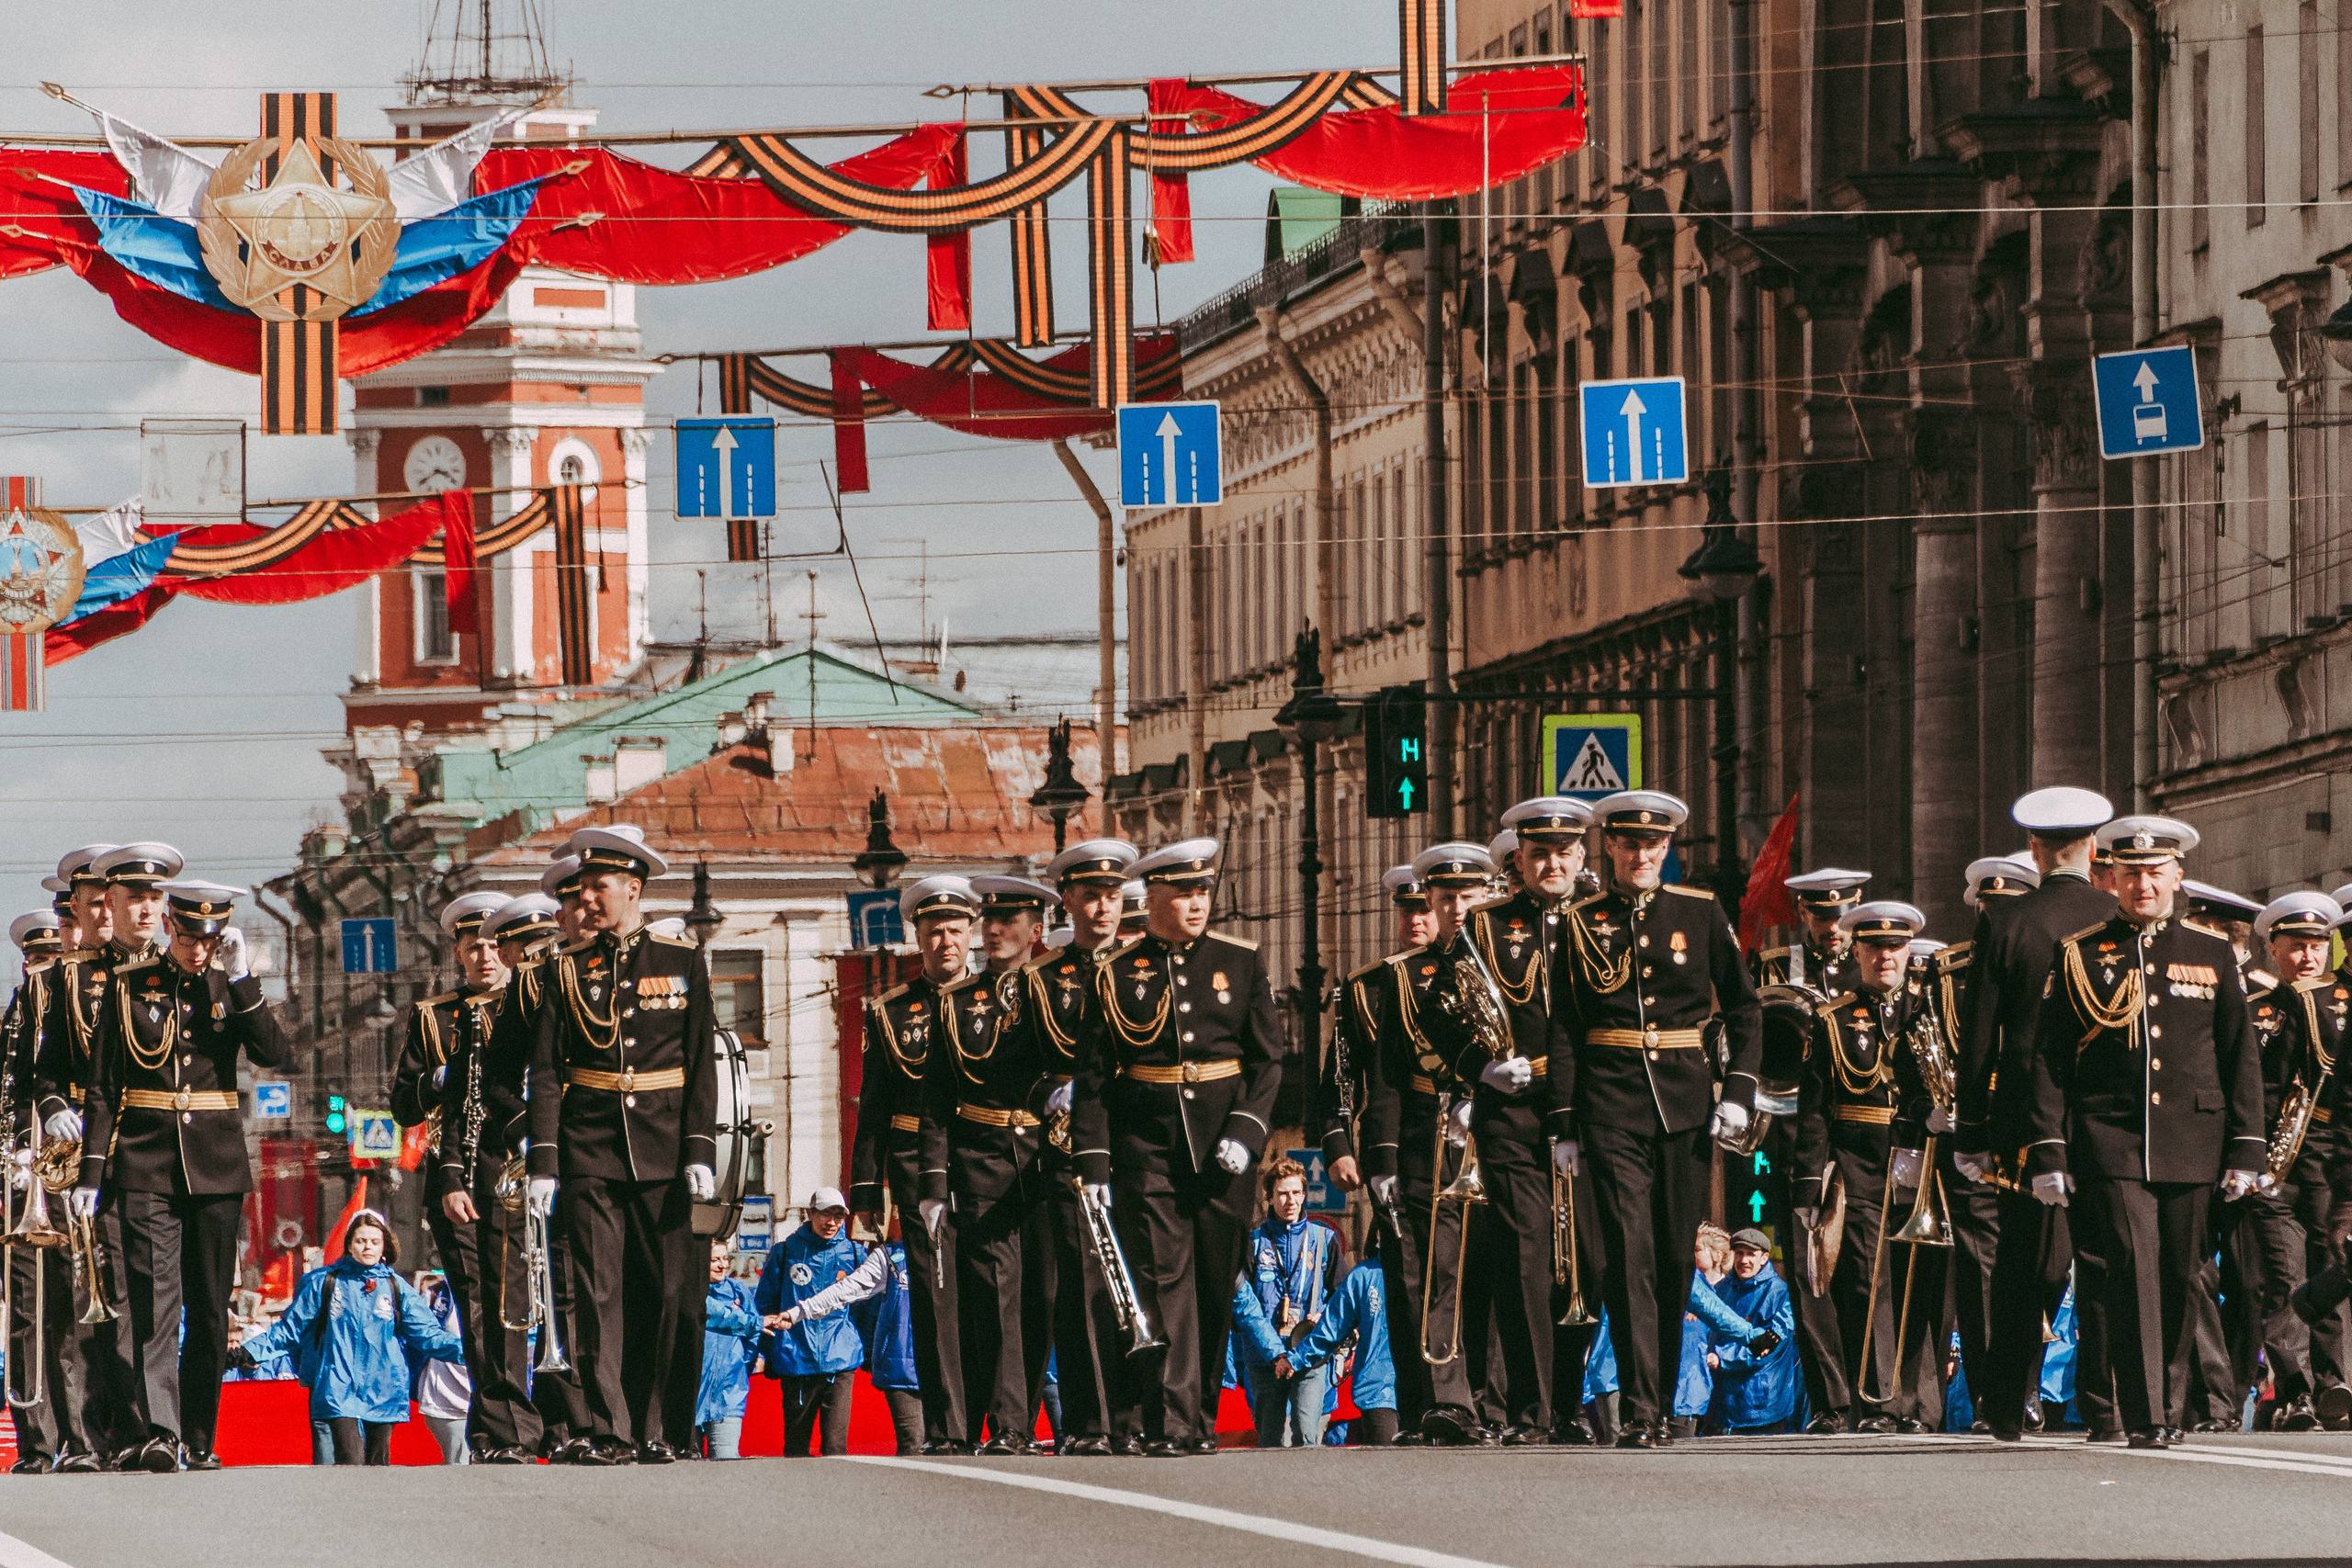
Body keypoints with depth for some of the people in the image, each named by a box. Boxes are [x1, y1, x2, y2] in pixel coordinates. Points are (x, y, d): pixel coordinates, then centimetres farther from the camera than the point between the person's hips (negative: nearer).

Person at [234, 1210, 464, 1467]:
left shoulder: (397, 1288, 11)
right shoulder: (323, 1283, 8)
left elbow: (427, 1333, 5)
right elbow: (289, 1329, 11)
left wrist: (461, 1349, -11)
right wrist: (252, 1350, 0)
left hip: (383, 1393, 2)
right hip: (339, 1391, -2)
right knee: (351, 1462, -17)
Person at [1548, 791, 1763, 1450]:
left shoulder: (1700, 913, 8)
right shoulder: (1583, 924, 6)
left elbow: (1744, 1007, 11)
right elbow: (1563, 1030, 6)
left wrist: (1738, 1091, -1)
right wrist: (1565, 1124, 1)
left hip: (1685, 1100, 2)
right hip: (1611, 1104, -2)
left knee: (1675, 1257, 6)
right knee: (1629, 1253, -12)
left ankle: (1663, 1400, 17)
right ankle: (1640, 1412, -17)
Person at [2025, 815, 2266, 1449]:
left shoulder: (2212, 952, 10)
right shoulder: (2078, 954, 6)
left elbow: (2241, 1056, 10)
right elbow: (2049, 1058, 4)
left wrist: (2245, 1150, 4)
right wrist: (2048, 1152, -4)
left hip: (2191, 1146, 2)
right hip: (2110, 1144, -2)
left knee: (2178, 1279, 5)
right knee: (2134, 1271, -13)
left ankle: (2160, 1397, 21)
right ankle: (2145, 1416, -15)